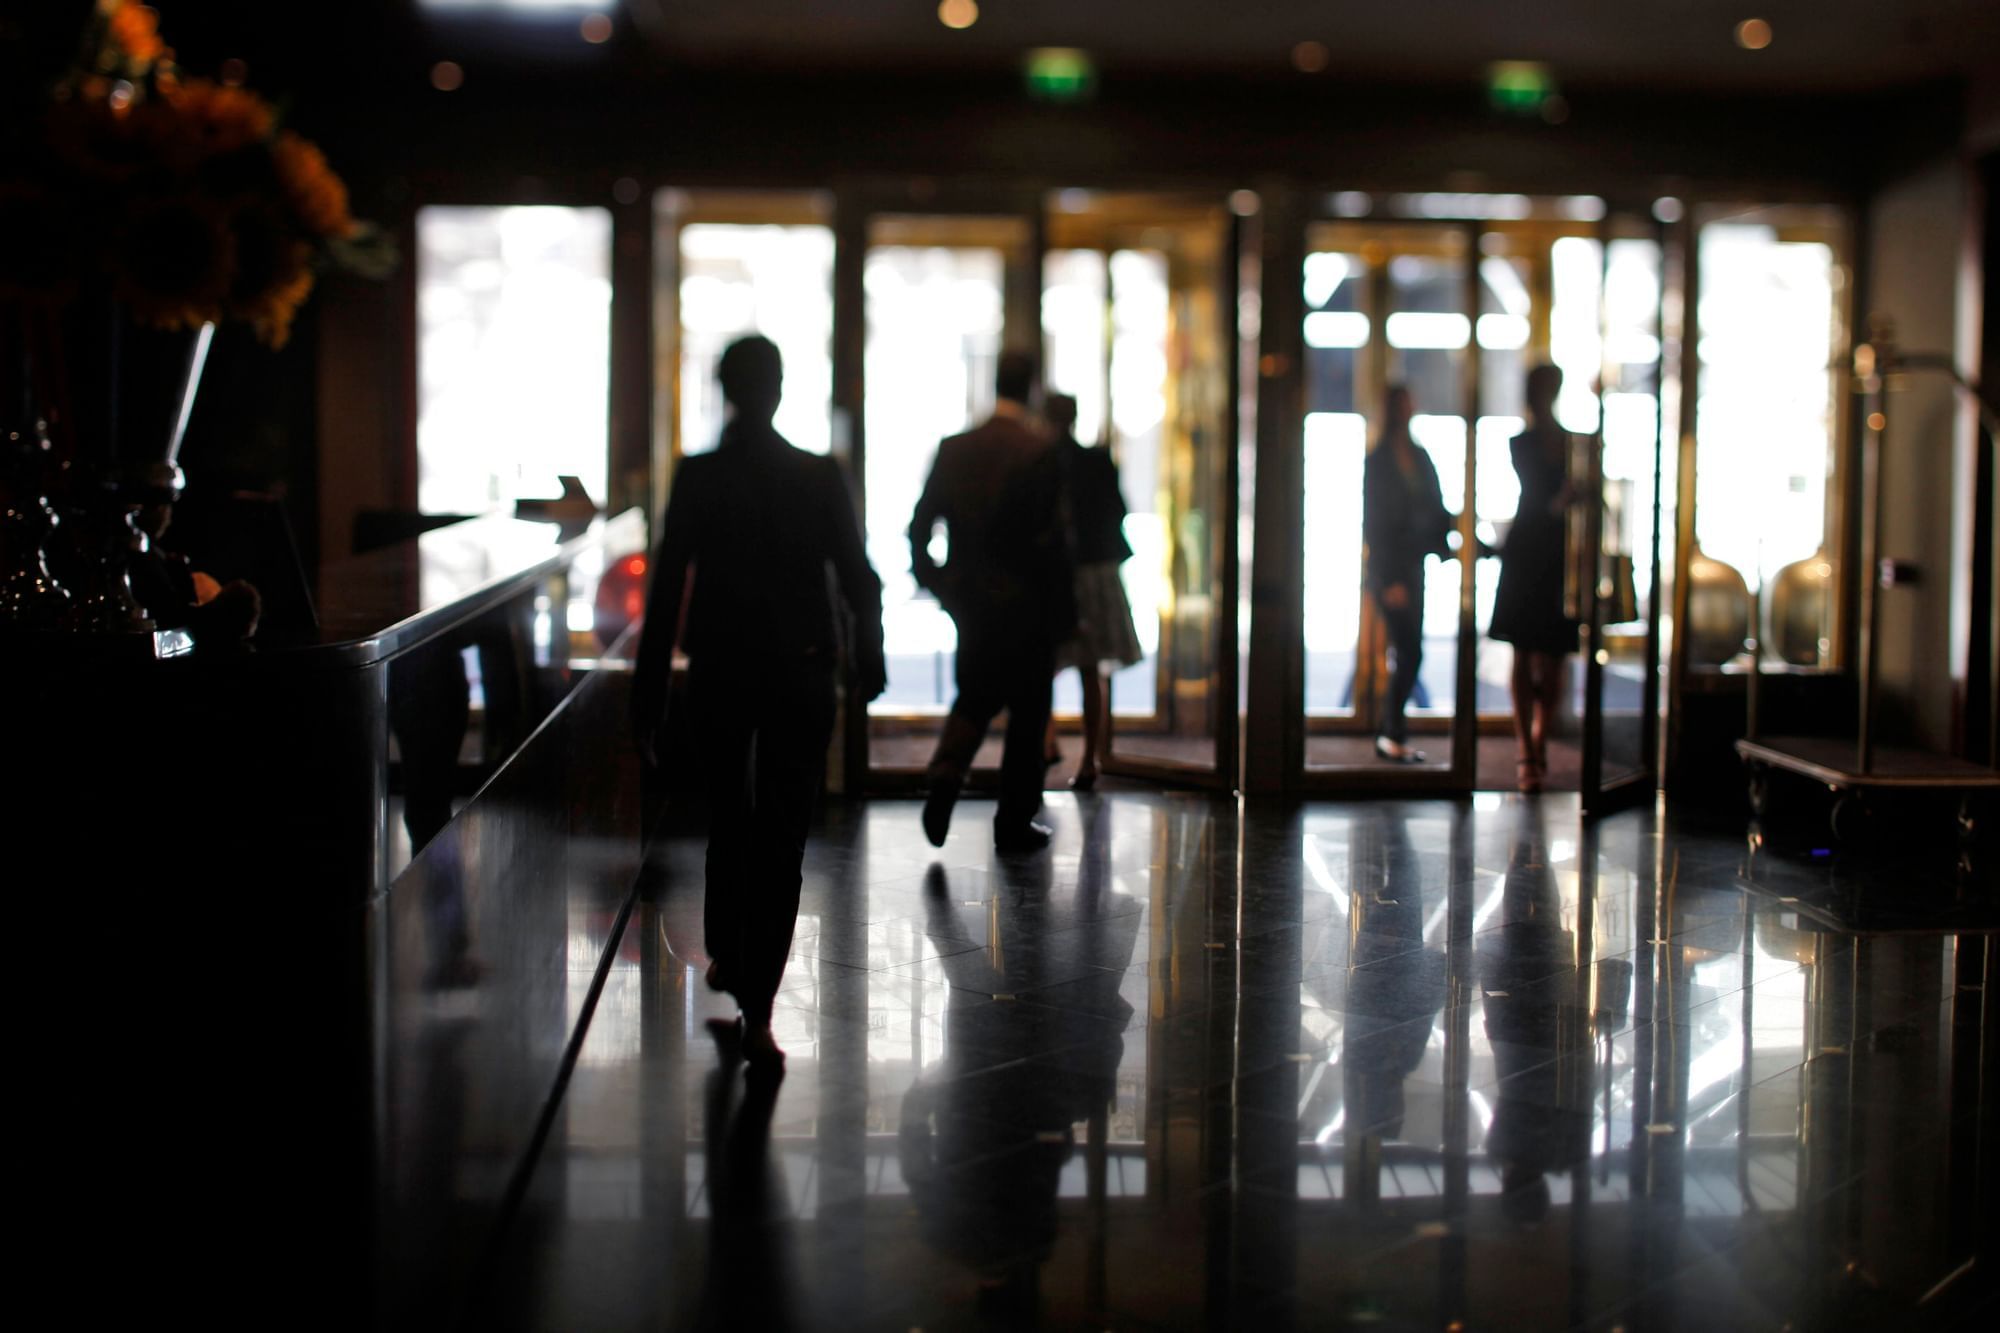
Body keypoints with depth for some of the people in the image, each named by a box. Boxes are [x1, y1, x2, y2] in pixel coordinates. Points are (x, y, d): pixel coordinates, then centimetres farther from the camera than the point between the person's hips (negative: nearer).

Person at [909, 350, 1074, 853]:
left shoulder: (953, 448, 1)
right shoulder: (1037, 451, -14)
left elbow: (920, 525, 3)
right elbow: (1048, 537, -17)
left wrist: (936, 582, 16)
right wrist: (1064, 604, -8)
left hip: (968, 600, 4)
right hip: (1025, 603, -4)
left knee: (974, 697, 20)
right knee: (1027, 711, 8)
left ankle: (946, 776, -6)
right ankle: (1014, 823, 13)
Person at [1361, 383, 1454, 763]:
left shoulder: (1420, 458, 11)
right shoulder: (1378, 461, -8)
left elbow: (1436, 509, 13)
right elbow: (1374, 523, -10)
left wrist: (1442, 543, -5)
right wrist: (1390, 581, -14)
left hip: (1413, 565, 7)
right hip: (1390, 571, -7)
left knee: (1406, 654, 7)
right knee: (1409, 653, -10)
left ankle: (1389, 735, 13)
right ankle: (1393, 735, 0)